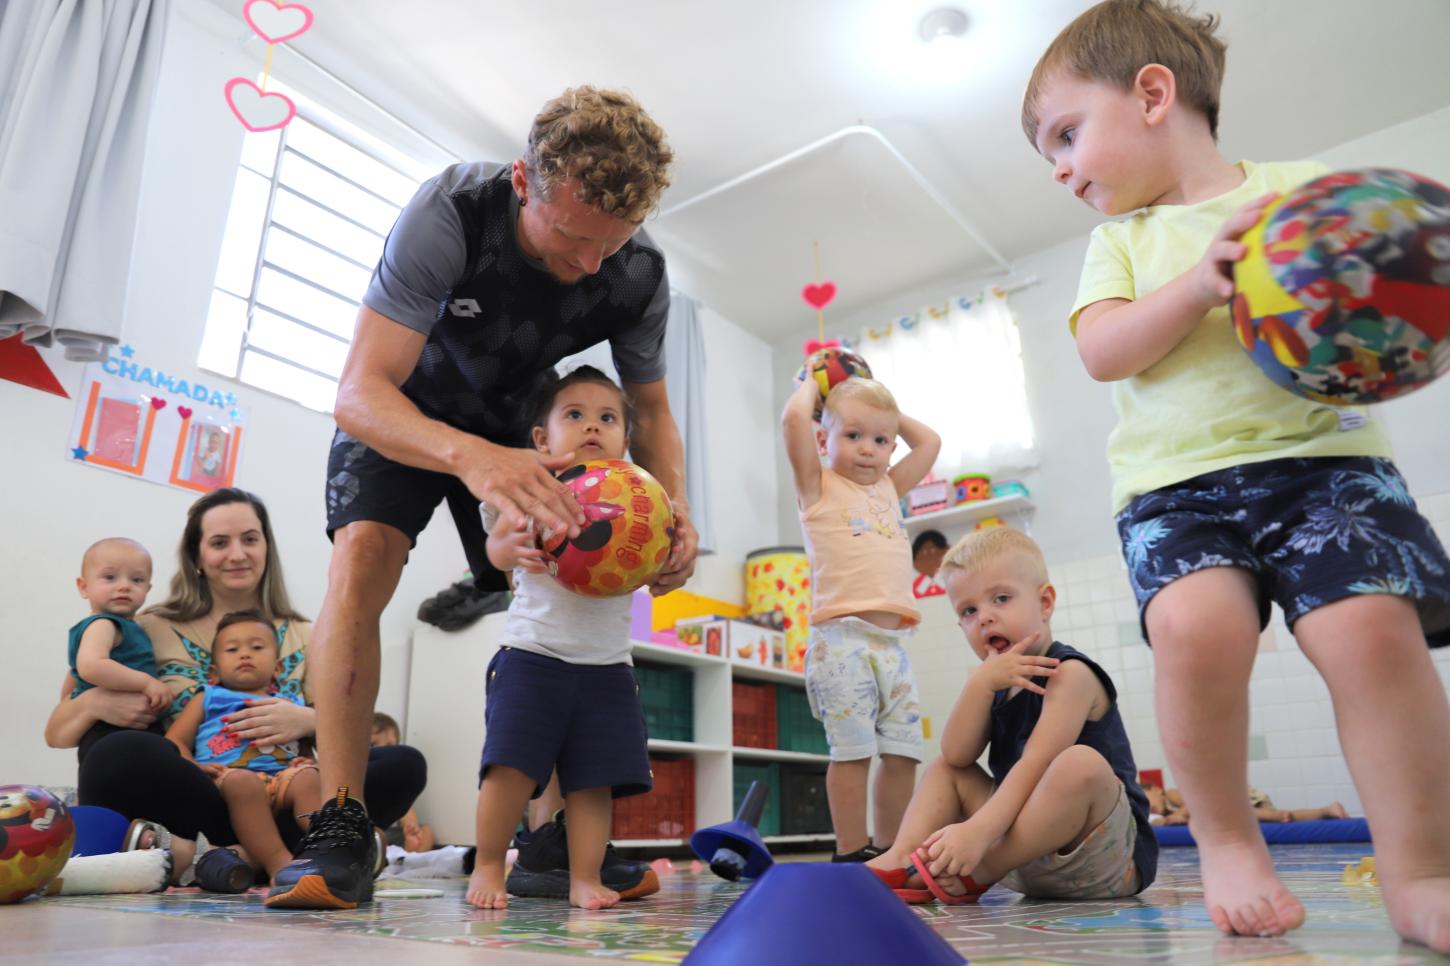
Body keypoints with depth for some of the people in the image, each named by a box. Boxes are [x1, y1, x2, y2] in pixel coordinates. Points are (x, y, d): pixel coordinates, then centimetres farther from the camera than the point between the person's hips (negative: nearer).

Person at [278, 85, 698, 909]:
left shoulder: (640, 273, -22)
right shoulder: (448, 213, -33)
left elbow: (651, 411, -10)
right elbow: (359, 392, -38)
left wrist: (674, 508, -32)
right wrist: (468, 457, -59)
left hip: (516, 426, 3)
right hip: (402, 409, -2)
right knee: (364, 553, -26)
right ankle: (343, 832, -19)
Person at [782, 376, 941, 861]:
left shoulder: (888, 488, 24)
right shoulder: (819, 486, 6)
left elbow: (929, 442, 33)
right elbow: (794, 418, -6)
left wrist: (889, 411, 31)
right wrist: (812, 384, 12)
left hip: (892, 644, 6)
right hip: (842, 639, -6)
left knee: (902, 752, 5)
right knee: (852, 750, -7)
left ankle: (888, 852, 16)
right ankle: (851, 855, 3)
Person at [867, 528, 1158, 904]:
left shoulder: (1069, 673, -11)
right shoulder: (996, 683, 12)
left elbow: (1035, 765, -23)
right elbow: (956, 755, -4)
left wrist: (977, 831, -33)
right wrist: (981, 682, -16)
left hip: (1108, 857, -7)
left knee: (1080, 763, -35)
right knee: (944, 769, 10)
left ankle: (974, 873, -26)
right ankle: (900, 861, -17)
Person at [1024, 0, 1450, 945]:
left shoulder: (1304, 188, 13)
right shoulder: (1122, 239, 16)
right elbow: (1102, 350, -1)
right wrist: (1202, 282, -15)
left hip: (1321, 455, 0)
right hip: (1175, 482, 1)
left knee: (1371, 626, -22)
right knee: (1196, 624, -26)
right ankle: (1226, 838, -3)